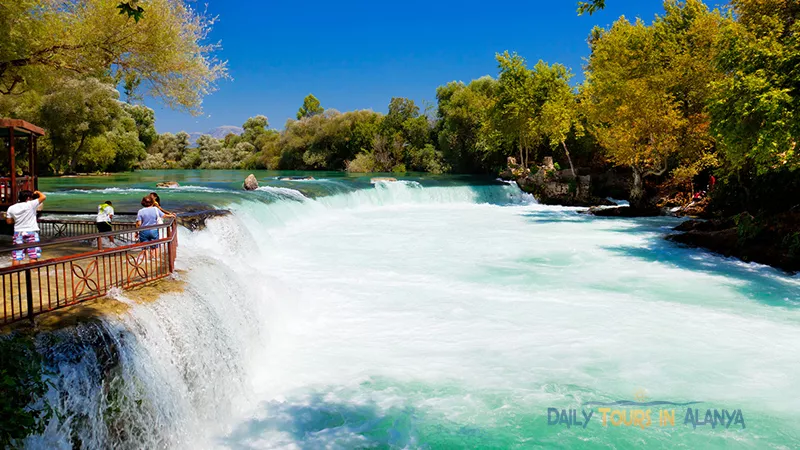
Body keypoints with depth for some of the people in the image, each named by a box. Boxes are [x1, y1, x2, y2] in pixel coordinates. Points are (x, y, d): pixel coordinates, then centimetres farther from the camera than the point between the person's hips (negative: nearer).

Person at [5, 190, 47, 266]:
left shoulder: (11, 208, 4)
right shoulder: (31, 204, -11)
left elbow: (9, 221, 8)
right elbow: (43, 197, -12)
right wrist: (37, 192, 7)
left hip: (18, 233, 4)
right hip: (31, 233, -4)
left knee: (16, 257, 7)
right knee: (33, 256, 1)